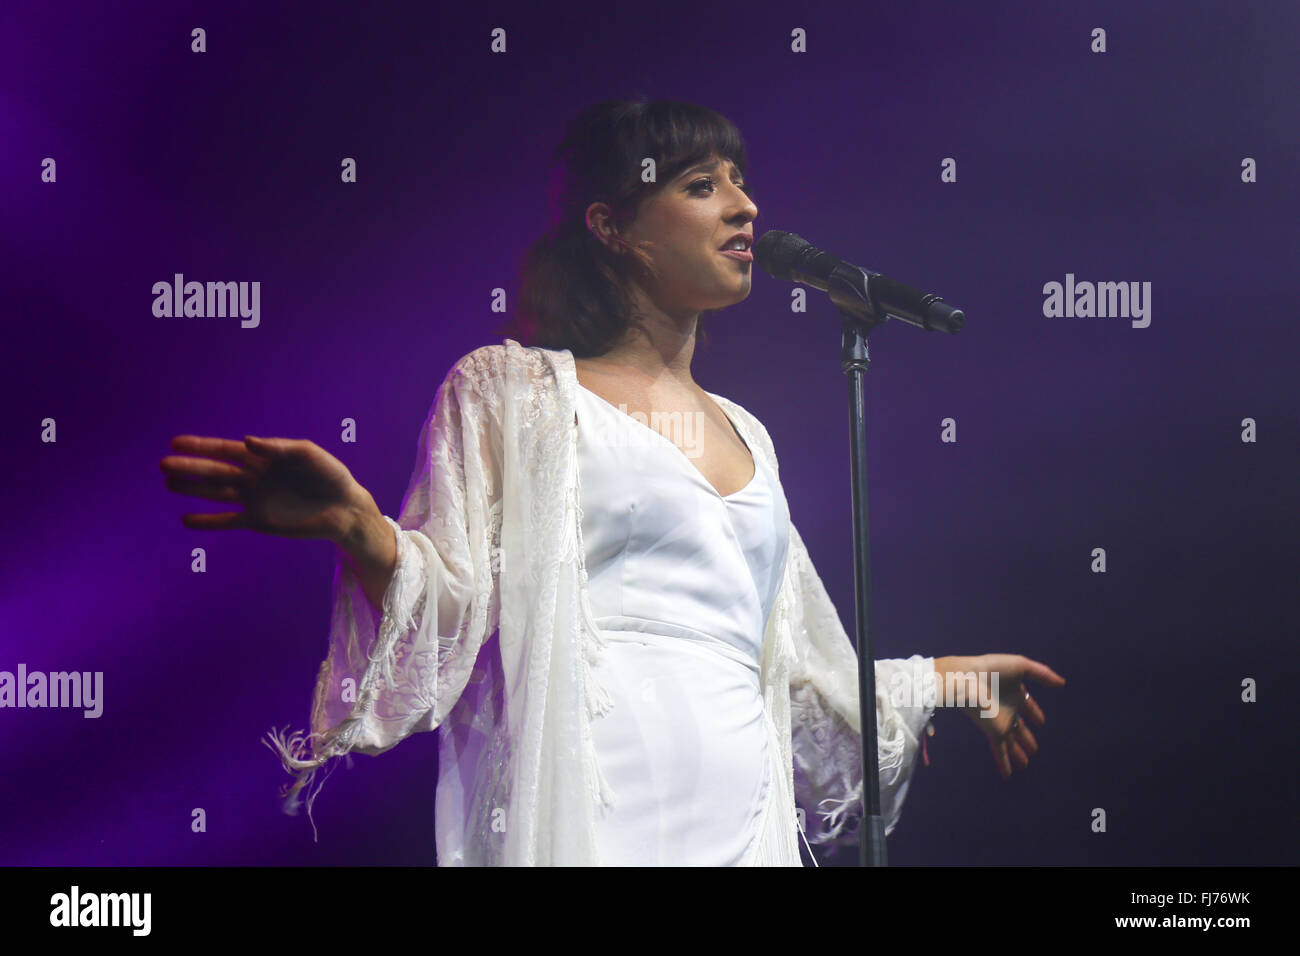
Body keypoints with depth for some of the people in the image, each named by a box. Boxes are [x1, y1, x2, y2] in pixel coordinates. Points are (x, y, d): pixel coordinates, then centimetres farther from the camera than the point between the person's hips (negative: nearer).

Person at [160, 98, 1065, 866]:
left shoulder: (744, 434, 21)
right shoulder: (511, 387, 4)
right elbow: (450, 604, -6)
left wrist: (949, 678, 37)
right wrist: (356, 524, -25)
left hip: (746, 819, 6)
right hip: (587, 814, -5)